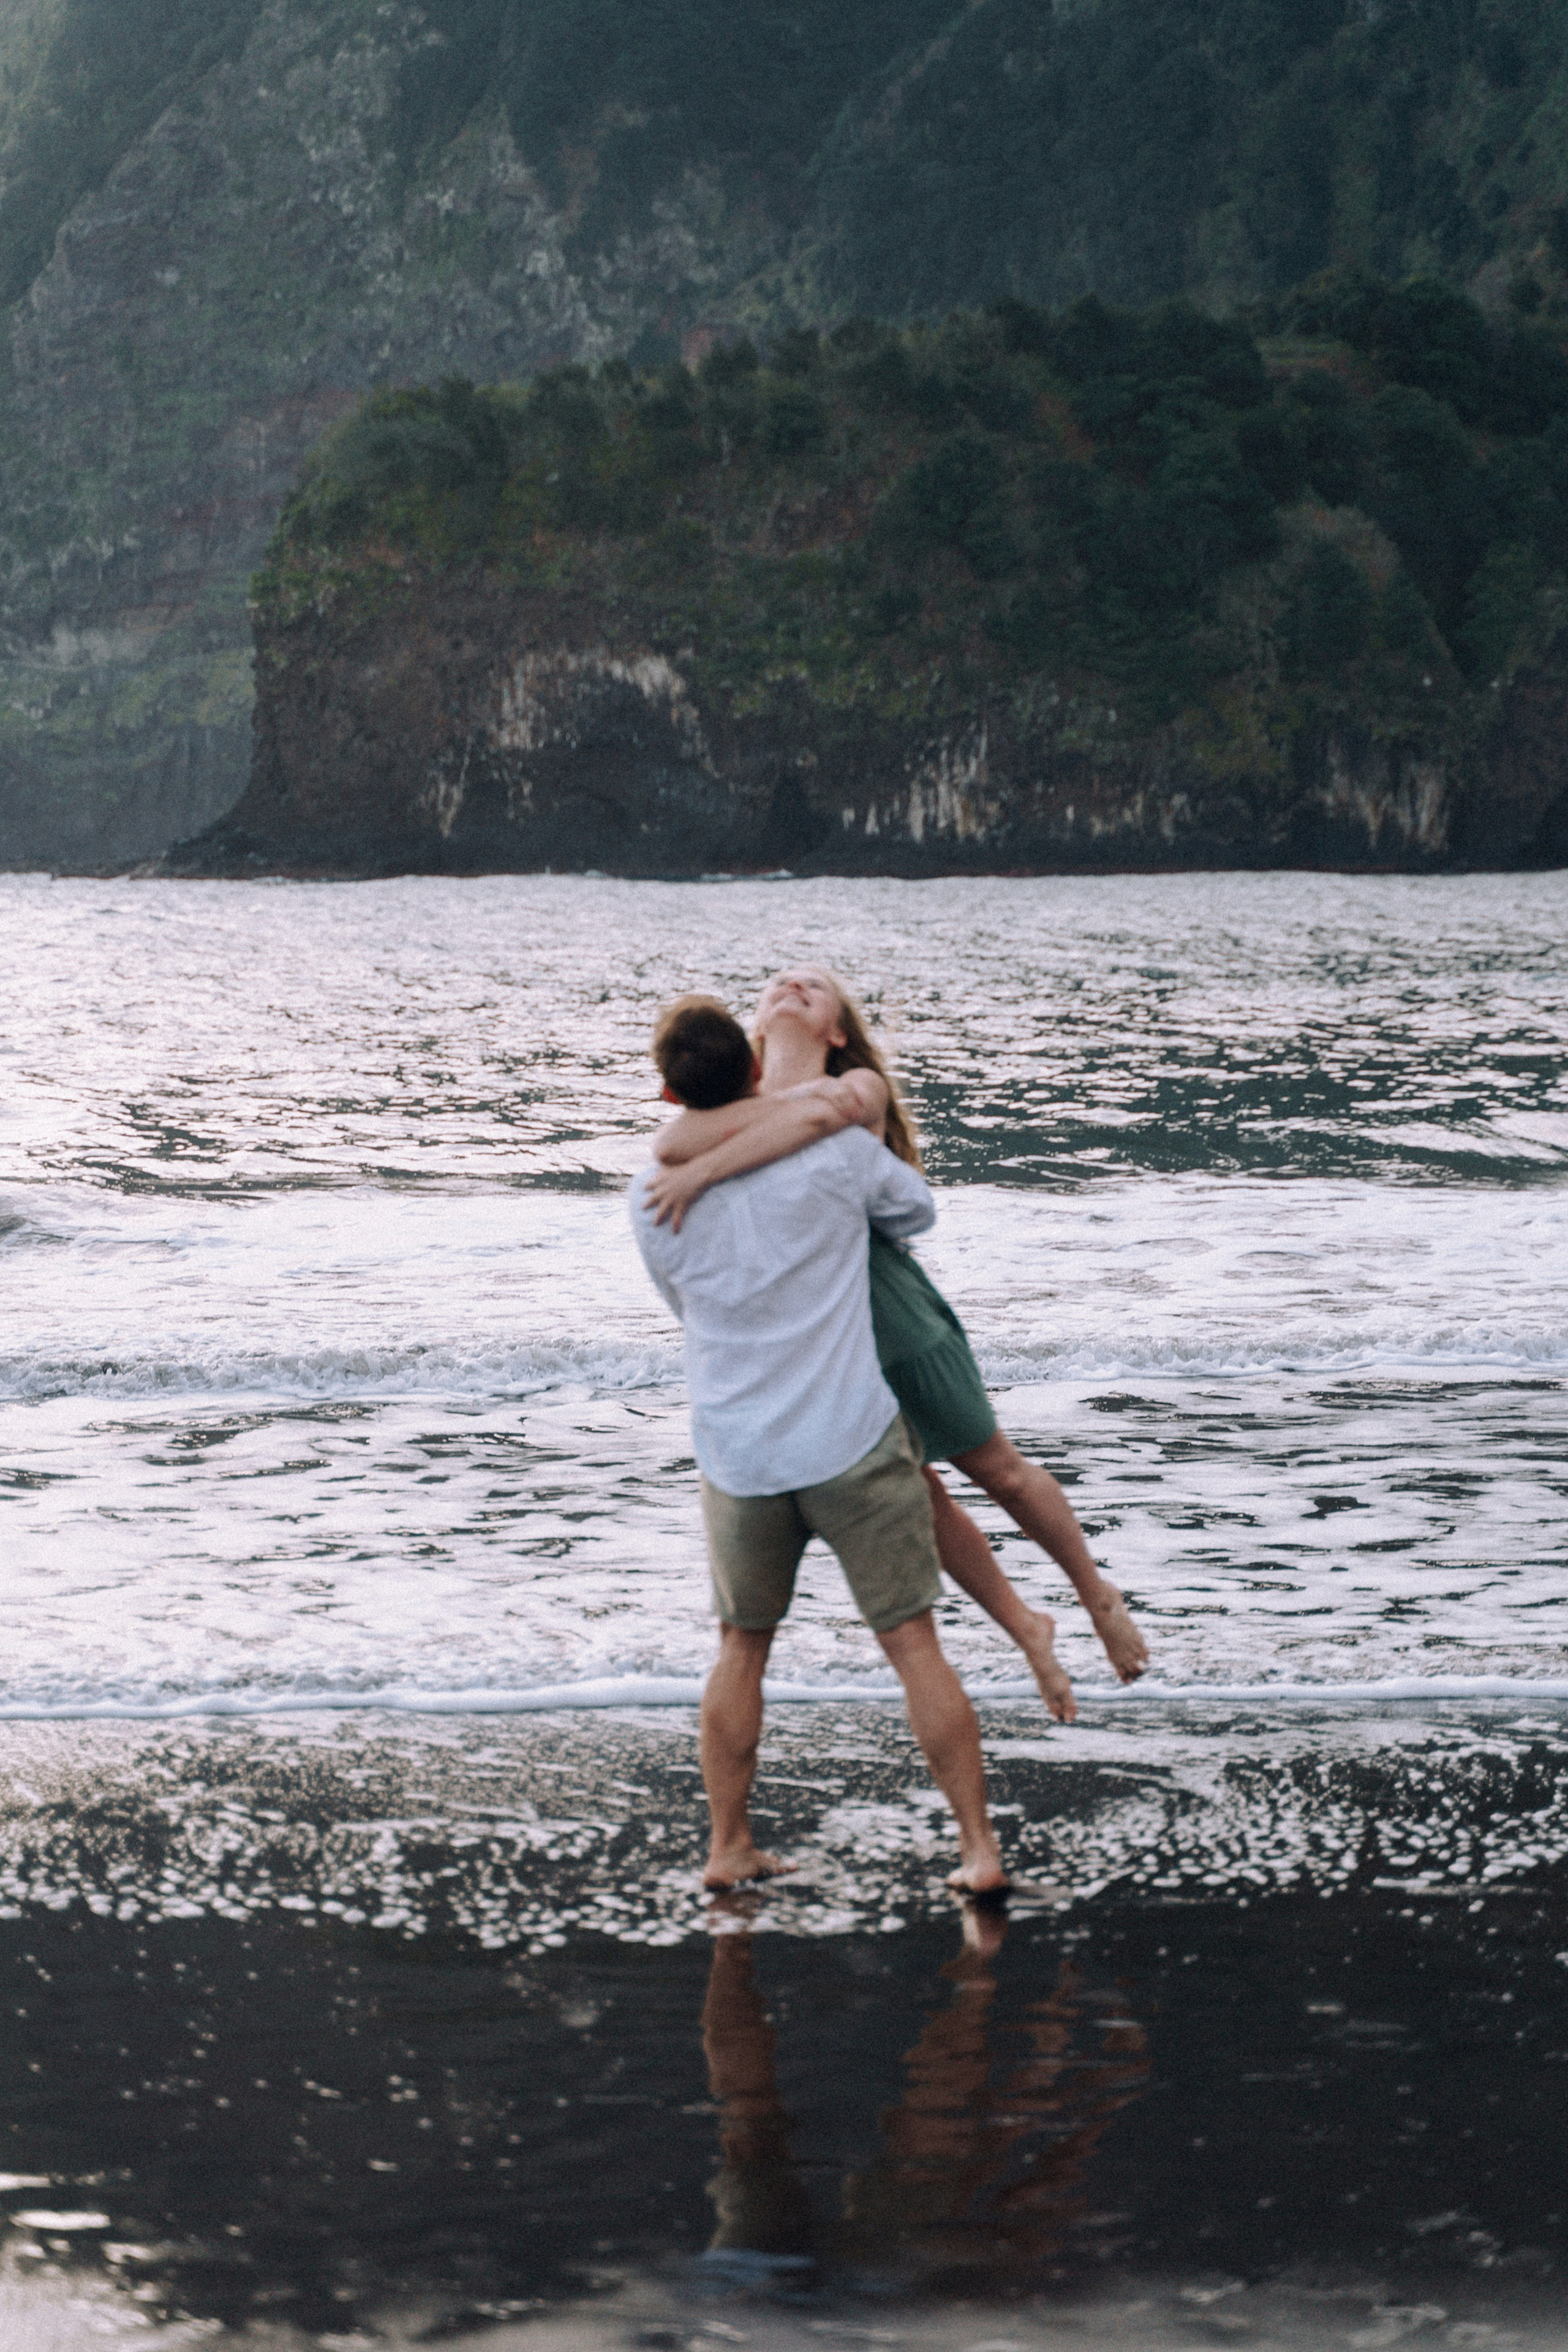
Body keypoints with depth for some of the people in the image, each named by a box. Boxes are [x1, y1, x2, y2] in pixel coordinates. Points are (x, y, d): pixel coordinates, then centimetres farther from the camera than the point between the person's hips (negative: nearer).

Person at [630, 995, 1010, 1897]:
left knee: (742, 1649, 19)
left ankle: (728, 1847, 23)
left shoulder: (653, 1197, -1)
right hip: (855, 1443, -2)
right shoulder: (834, 1150, -9)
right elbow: (917, 1209, 11)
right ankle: (981, 1849, 4)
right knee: (914, 1644, 3)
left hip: (739, 1457, 2)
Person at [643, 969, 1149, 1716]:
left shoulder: (861, 1087, -7)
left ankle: (1098, 1597, 34)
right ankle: (1028, 1633, 33)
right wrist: (779, 1101, -28)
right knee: (918, 1504, 12)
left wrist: (703, 1170, -35)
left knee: (999, 1471, 10)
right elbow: (670, 1145, -21)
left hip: (894, 1317, -3)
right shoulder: (733, 1103, 2)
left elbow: (821, 1116, -33)